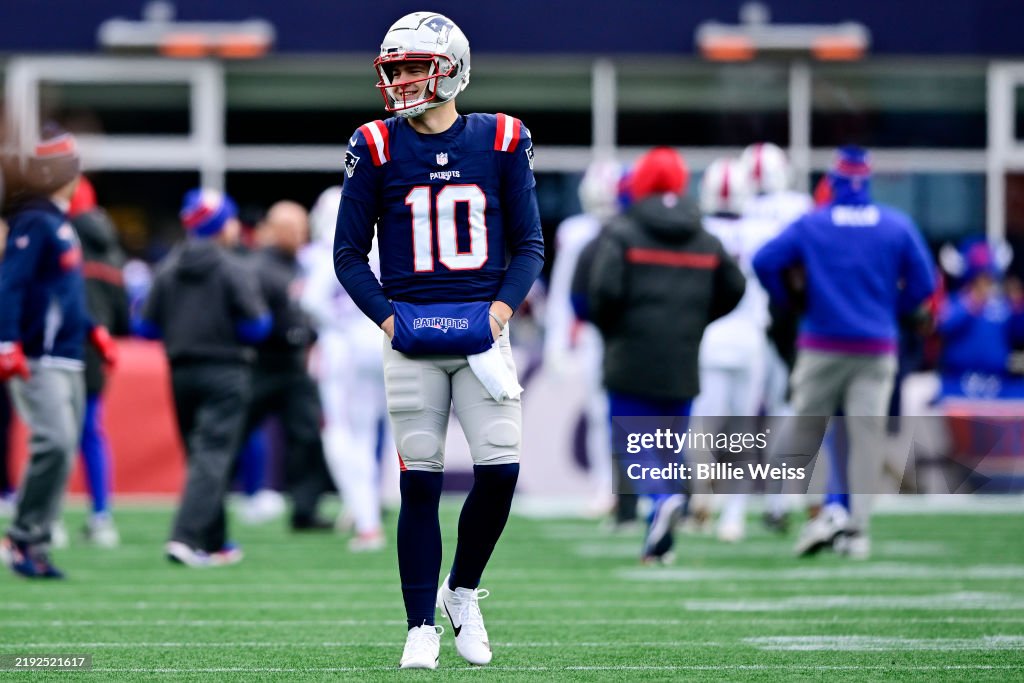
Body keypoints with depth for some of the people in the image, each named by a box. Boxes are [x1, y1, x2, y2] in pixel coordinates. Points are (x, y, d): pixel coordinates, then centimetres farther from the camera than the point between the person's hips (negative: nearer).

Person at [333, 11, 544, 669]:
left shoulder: (502, 143, 3)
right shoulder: (376, 148, 2)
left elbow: (529, 244, 9)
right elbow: (349, 252, 6)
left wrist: (502, 308, -7)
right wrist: (386, 316, -6)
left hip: (481, 329, 1)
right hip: (411, 335, -1)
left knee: (500, 470, -8)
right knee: (420, 481, -2)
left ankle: (463, 592, 17)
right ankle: (422, 627, 7)